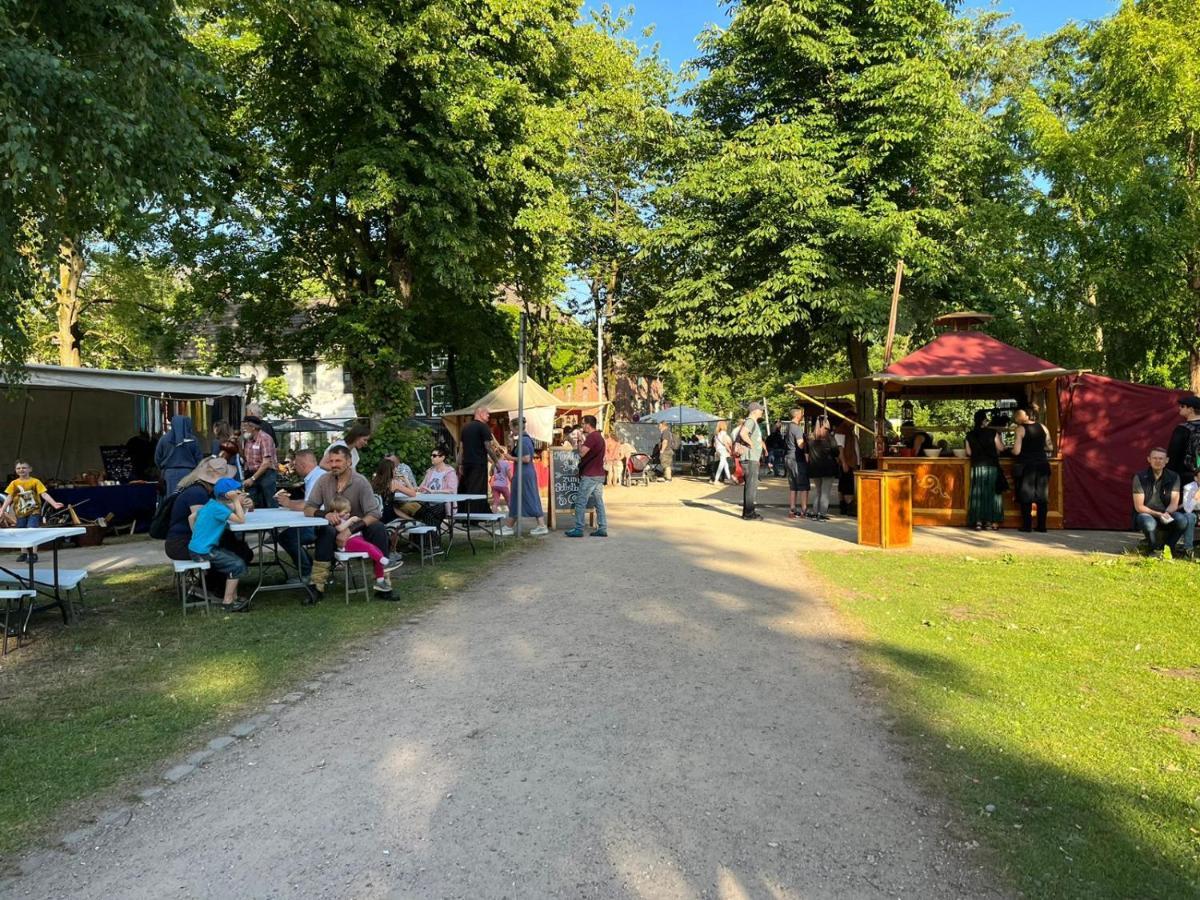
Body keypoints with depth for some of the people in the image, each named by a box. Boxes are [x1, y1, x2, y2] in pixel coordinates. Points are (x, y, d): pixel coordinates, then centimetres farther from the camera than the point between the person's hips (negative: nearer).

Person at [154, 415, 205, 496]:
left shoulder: (164, 439, -1)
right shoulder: (193, 440, -5)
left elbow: (157, 459, 6)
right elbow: (199, 459, -2)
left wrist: (162, 471, 21)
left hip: (169, 473, 1)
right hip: (188, 473, -1)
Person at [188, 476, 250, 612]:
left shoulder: (212, 503, 9)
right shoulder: (218, 508, -19)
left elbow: (191, 517, 18)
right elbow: (240, 520, -19)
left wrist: (197, 535, 13)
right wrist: (236, 501, -14)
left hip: (196, 547, 10)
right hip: (202, 552, -10)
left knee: (236, 559, 15)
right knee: (237, 565, -11)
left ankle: (233, 598, 17)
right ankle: (227, 602, -4)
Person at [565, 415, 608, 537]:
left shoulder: (591, 437, -15)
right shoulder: (599, 437, 17)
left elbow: (582, 453, -20)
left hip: (589, 476, -9)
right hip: (599, 475, 9)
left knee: (580, 502, -4)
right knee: (599, 502, 9)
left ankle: (578, 529, -2)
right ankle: (602, 529, 8)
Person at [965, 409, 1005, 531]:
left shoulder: (970, 435, -1)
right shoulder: (992, 433, -9)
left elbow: (968, 453, 4)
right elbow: (1001, 448, -5)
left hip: (976, 467, 2)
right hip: (991, 466, -2)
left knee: (977, 493, 5)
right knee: (992, 493, 6)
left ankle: (978, 522, 3)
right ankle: (993, 522, 7)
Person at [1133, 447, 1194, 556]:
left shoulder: (1174, 477, 0)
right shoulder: (1140, 478, -10)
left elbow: (1174, 503, -6)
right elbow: (1139, 507, -12)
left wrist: (1167, 513, -28)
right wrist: (1158, 514, -25)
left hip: (1166, 514, 3)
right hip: (1146, 514, -3)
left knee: (1183, 520, -29)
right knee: (1149, 523, -39)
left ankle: (1167, 547, -5)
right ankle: (1154, 549, -7)